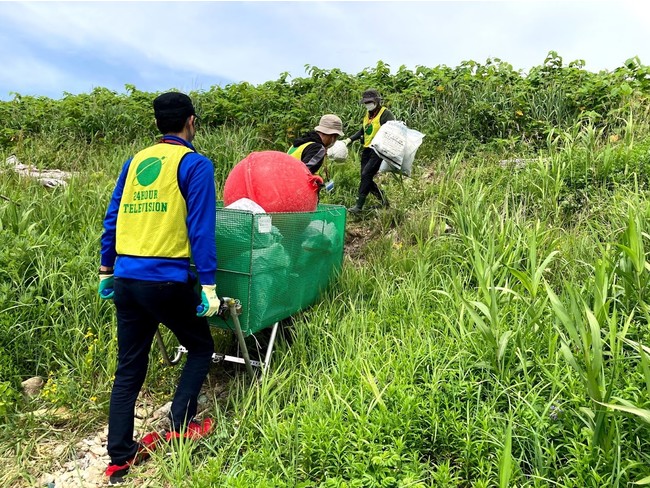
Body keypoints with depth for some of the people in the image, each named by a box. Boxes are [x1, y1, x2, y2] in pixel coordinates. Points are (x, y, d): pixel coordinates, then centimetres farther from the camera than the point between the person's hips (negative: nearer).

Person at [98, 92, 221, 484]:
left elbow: (112, 219, 15)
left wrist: (106, 271, 22)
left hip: (126, 279, 6)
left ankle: (120, 457, 21)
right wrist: (208, 285, -10)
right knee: (201, 348, 18)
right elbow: (201, 229, -11)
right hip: (167, 280, -6)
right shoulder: (195, 164, -4)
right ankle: (180, 426, 14)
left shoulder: (135, 161, 14)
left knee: (129, 368, 15)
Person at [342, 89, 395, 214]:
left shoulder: (385, 113, -8)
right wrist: (350, 139, 15)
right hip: (367, 150, 8)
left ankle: (359, 205, -11)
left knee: (366, 174, -16)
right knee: (366, 178, 5)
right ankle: (382, 198, 23)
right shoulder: (367, 114, 16)